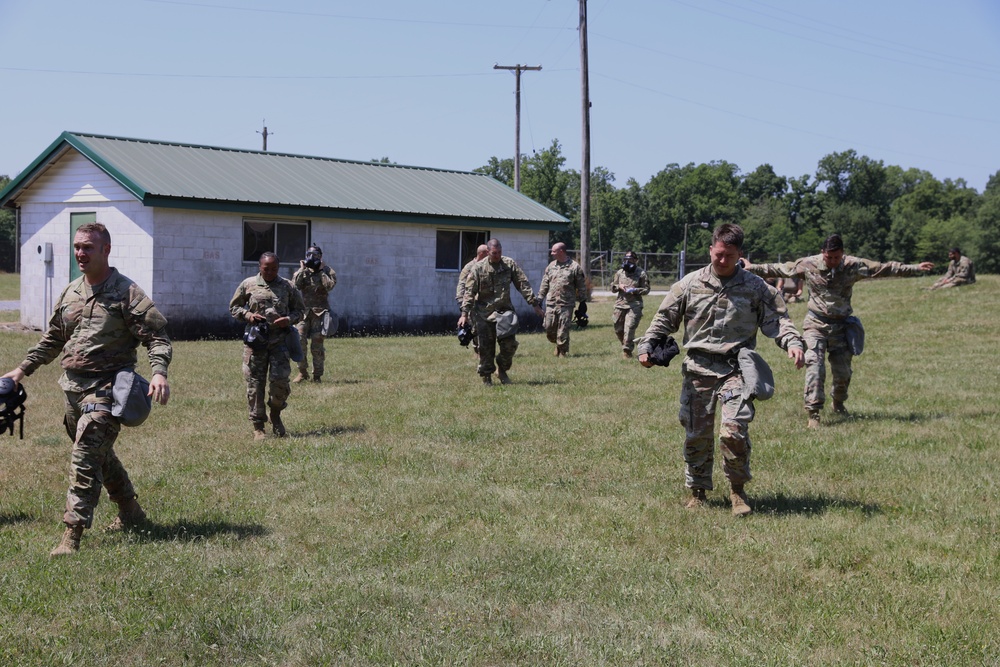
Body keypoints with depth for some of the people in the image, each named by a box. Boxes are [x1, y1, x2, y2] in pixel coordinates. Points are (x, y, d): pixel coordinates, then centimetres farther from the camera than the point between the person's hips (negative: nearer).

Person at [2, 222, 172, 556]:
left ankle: (72, 533, -14)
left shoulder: (126, 293, -8)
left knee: (86, 457, -15)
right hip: (72, 387, 8)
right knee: (100, 454, 19)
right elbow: (52, 339, 24)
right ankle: (130, 511, 36)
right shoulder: (70, 293, 13)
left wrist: (159, 372, -28)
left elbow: (157, 336, -13)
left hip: (105, 389, -8)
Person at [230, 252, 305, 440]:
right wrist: (248, 315, -6)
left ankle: (275, 414, 19)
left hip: (279, 340, 0)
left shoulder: (288, 287, 8)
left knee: (280, 379, -9)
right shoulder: (248, 285, 6)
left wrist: (290, 319, -6)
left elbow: (299, 309, 15)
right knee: (255, 383, 1)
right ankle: (258, 427, 9)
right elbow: (234, 307, 13)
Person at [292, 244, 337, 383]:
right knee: (299, 340, -8)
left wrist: (321, 271, -11)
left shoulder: (327, 271, 4)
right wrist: (302, 270, -7)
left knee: (317, 345, -1)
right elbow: (295, 285, -7)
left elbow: (330, 285, -16)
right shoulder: (302, 271, 11)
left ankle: (317, 375, 8)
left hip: (320, 312, -2)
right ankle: (302, 371, 5)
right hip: (304, 310, 2)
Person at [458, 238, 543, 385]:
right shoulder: (478, 268, -4)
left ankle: (502, 370, 19)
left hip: (504, 310, 2)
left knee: (509, 344, -4)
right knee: (486, 346, 0)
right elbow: (469, 291, -5)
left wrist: (534, 303, -1)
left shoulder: (510, 264, 2)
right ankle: (486, 376, 14)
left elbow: (523, 285, 3)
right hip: (484, 313, -2)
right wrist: (465, 313, -13)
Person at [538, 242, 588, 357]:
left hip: (566, 305, -4)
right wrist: (539, 299, 12)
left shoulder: (574, 267, -2)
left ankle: (562, 353, 8)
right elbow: (545, 284, 17)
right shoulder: (551, 266, 12)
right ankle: (558, 344, 30)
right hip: (551, 303, 4)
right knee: (549, 329, 3)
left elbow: (581, 286, 2)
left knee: (563, 331, -4)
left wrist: (582, 302, 1)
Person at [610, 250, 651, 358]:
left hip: (634, 305, -4)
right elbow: (612, 288, 16)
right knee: (618, 329, 9)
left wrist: (635, 290, -15)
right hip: (620, 304, 4)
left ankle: (627, 350, -6)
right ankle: (626, 345, 30)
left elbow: (646, 289, 1)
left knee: (629, 328, -13)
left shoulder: (641, 274, 0)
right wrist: (619, 286, -6)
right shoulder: (619, 273, 10)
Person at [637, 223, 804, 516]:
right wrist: (646, 346, 2)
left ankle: (738, 489, 4)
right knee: (696, 433, 5)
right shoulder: (689, 284, 8)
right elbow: (665, 319, 13)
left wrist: (792, 342, -14)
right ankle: (697, 490, 22)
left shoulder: (756, 288, 6)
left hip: (736, 369, -2)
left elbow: (777, 319, 5)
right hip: (698, 368, 2)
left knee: (734, 430, -17)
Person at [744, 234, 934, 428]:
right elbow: (778, 269, 2)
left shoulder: (854, 266, -5)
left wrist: (916, 268, 1)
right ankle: (813, 413, -18)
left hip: (841, 325, 2)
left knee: (843, 371, 9)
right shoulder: (807, 265, -7)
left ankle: (838, 404, 37)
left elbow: (885, 268, 0)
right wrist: (751, 268, 3)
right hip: (816, 324, -2)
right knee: (815, 366, -17)